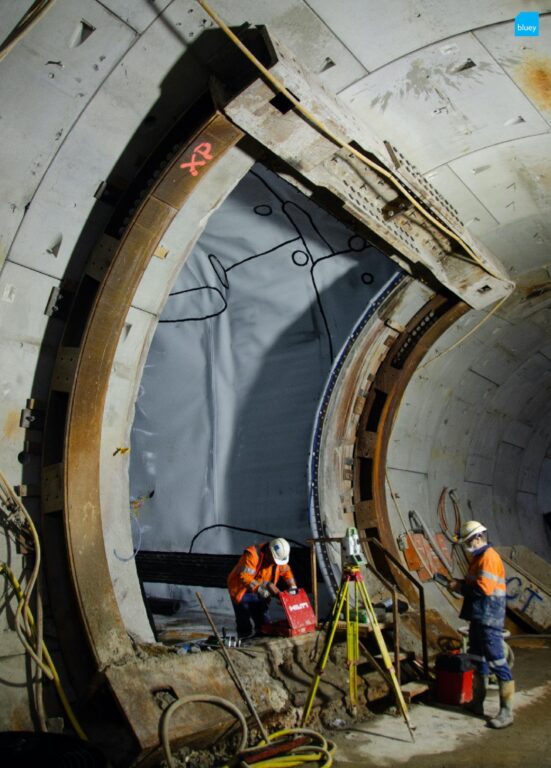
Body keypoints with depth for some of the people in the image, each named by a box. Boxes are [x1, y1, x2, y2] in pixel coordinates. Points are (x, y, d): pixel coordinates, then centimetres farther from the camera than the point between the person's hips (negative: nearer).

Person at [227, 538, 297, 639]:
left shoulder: (280, 556, -10)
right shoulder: (252, 555, -31)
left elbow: (286, 571, 10)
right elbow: (244, 578, -37)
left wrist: (293, 588, -2)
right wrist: (265, 586, -40)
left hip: (258, 593, 6)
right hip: (241, 590, -6)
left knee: (264, 623, 4)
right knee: (245, 627, -8)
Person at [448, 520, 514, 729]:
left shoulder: (489, 557, -16)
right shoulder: (478, 558, 15)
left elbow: (484, 588, -23)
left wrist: (460, 588, -13)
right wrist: (461, 583, 4)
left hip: (489, 620, -10)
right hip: (478, 618, 11)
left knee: (497, 662, -5)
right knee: (478, 660, 17)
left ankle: (506, 711, 2)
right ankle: (477, 703, 28)